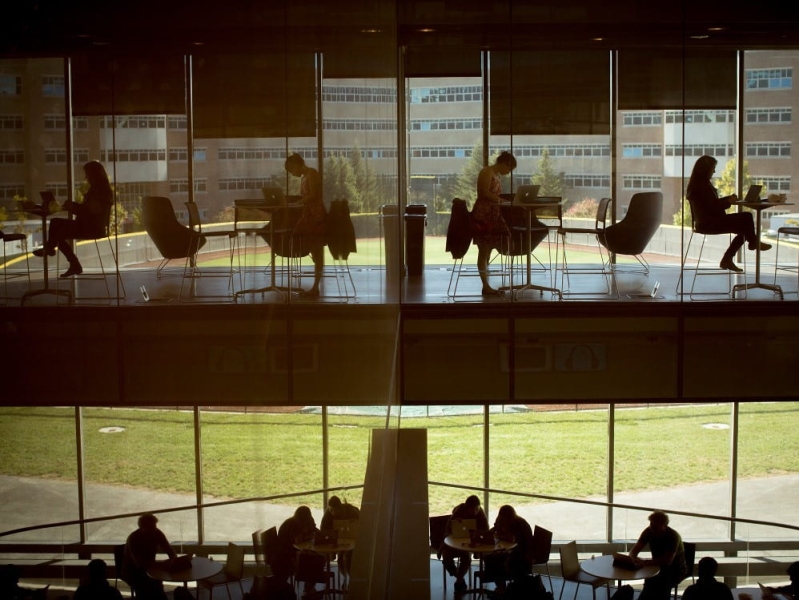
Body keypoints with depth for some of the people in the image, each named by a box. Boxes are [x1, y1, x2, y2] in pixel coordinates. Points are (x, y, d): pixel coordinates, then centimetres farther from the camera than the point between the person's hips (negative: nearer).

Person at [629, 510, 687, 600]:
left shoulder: (673, 536, -21)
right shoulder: (649, 531, -5)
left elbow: (667, 561, -30)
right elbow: (634, 550, -3)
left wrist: (646, 562, -38)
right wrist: (633, 559, -27)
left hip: (676, 570, -4)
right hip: (658, 566, 4)